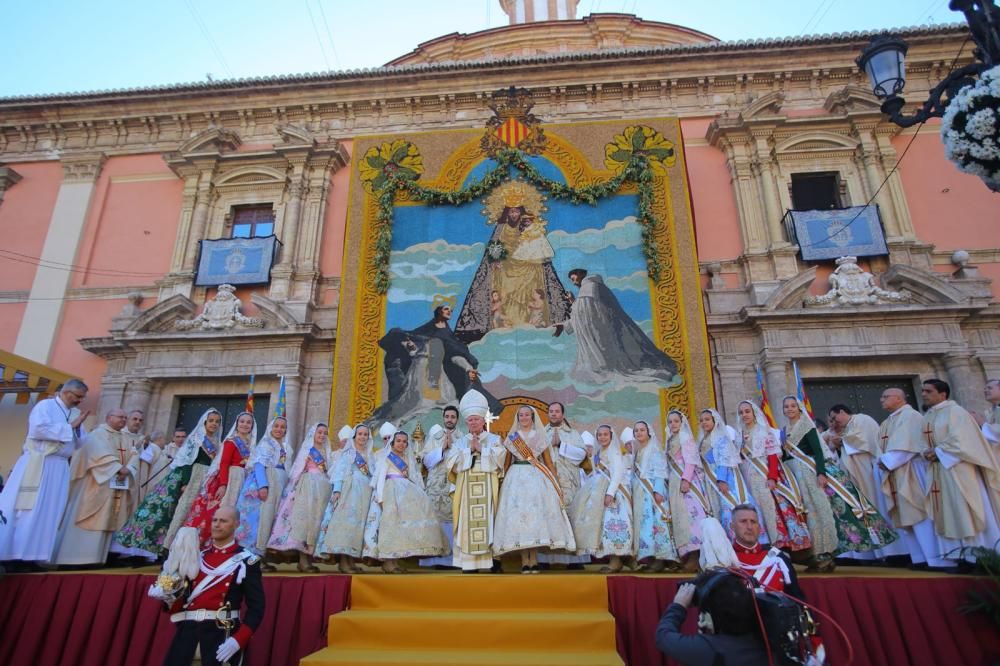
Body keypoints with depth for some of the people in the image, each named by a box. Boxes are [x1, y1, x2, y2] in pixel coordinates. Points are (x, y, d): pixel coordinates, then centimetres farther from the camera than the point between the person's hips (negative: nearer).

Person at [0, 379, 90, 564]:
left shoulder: (77, 414, 14)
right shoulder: (45, 405, -2)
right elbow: (39, 429, -19)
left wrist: (78, 427, -4)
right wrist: (70, 427, -12)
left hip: (60, 468, 6)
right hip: (36, 464, -6)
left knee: (49, 512, 4)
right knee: (27, 508, -4)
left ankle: (36, 554, 8)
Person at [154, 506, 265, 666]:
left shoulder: (247, 561, -2)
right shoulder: (197, 556, 13)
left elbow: (256, 608, -5)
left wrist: (238, 640, -16)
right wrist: (166, 595, -3)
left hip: (221, 631, -4)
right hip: (187, 628, 4)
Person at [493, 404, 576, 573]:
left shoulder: (540, 437, 10)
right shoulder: (512, 437, 10)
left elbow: (549, 462, 10)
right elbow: (506, 462, 11)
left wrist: (557, 483, 5)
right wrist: (503, 481, 2)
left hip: (537, 478, 0)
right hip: (516, 478, 0)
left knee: (536, 514, -3)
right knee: (518, 514, -5)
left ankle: (534, 559, 4)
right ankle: (524, 560, 1)